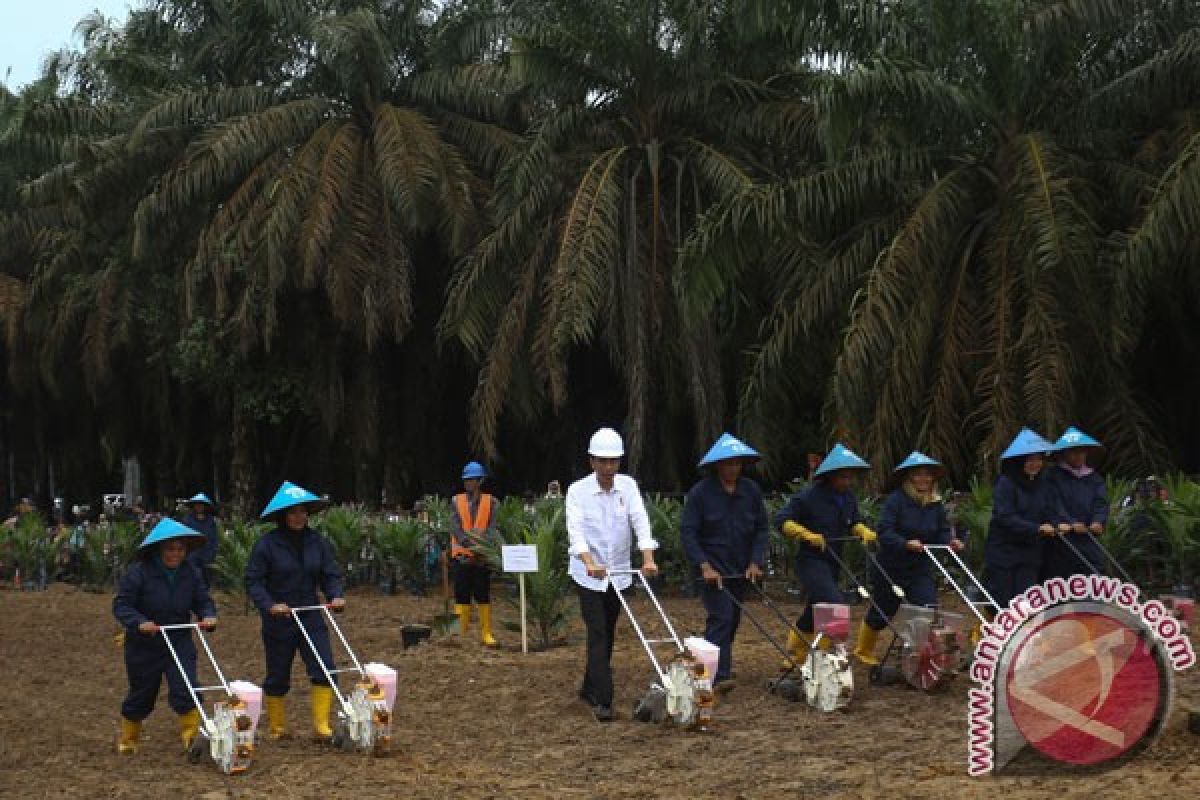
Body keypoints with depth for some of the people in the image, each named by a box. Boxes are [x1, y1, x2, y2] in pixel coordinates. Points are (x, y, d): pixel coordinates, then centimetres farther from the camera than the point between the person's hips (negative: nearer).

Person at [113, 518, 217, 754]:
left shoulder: (190, 574, -2)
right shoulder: (139, 573, -16)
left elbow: (203, 601, 5)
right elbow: (121, 605, -16)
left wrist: (208, 616, -17)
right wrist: (139, 622, -32)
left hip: (180, 644, 2)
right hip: (144, 646, -2)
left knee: (185, 690, -15)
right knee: (141, 695, 14)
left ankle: (192, 735, -9)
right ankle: (127, 739, 36)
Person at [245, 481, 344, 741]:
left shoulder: (318, 542, 2)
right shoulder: (267, 544, -10)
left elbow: (330, 575, 5)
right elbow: (253, 581, -11)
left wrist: (335, 596, -14)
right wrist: (269, 605, -24)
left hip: (311, 618, 3)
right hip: (278, 622, -3)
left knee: (324, 671, -10)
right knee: (277, 678, 10)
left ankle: (321, 725, -5)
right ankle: (276, 727, 26)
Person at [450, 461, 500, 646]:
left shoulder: (490, 502, 2)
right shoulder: (457, 501, 4)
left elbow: (492, 527, -6)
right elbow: (455, 527, -5)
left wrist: (486, 543, -25)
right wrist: (469, 543, -21)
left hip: (483, 556, -1)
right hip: (462, 555, 1)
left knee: (483, 596, 3)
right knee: (462, 595, 3)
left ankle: (486, 633, 9)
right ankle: (462, 632, 9)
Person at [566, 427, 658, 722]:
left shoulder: (627, 486, 0)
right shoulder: (578, 491, -11)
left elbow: (640, 521, -11)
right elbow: (576, 530, -22)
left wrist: (648, 557, -26)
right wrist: (589, 563, -39)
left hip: (619, 573, 4)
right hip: (588, 574, -4)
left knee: (607, 634, 13)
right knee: (598, 634, -11)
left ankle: (589, 689, 29)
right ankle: (602, 700, -14)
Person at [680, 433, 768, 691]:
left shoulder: (751, 491, 3)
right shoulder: (700, 492, -10)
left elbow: (761, 529, 7)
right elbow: (688, 532, -11)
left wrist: (756, 562, -5)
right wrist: (704, 566, -20)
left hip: (741, 569, 5)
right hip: (712, 567, -5)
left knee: (733, 619, 12)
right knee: (721, 616, -16)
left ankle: (717, 666, 29)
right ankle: (719, 676, -20)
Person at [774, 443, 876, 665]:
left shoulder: (848, 497, 7)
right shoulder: (808, 496, -15)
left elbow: (854, 522, 19)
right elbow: (781, 520, -15)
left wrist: (864, 531, -3)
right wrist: (808, 535, -26)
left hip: (833, 562, 8)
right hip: (811, 561, -8)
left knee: (816, 612, 16)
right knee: (836, 606, -23)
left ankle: (794, 655, 33)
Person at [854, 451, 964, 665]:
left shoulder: (936, 505, 2)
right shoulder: (895, 500, -17)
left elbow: (942, 533, 4)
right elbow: (884, 532, -24)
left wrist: (951, 542, -18)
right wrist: (906, 544, -38)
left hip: (921, 569, 4)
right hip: (891, 568, -4)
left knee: (929, 611, -11)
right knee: (881, 614, 13)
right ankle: (863, 649, 37)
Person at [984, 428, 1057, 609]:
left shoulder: (1042, 484, 8)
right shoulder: (1005, 484, -11)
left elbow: (1049, 514, 8)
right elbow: (1005, 517, -20)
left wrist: (1051, 526, -15)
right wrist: (1037, 528, -26)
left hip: (1030, 552, 5)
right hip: (1002, 551, -5)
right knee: (1001, 600, 0)